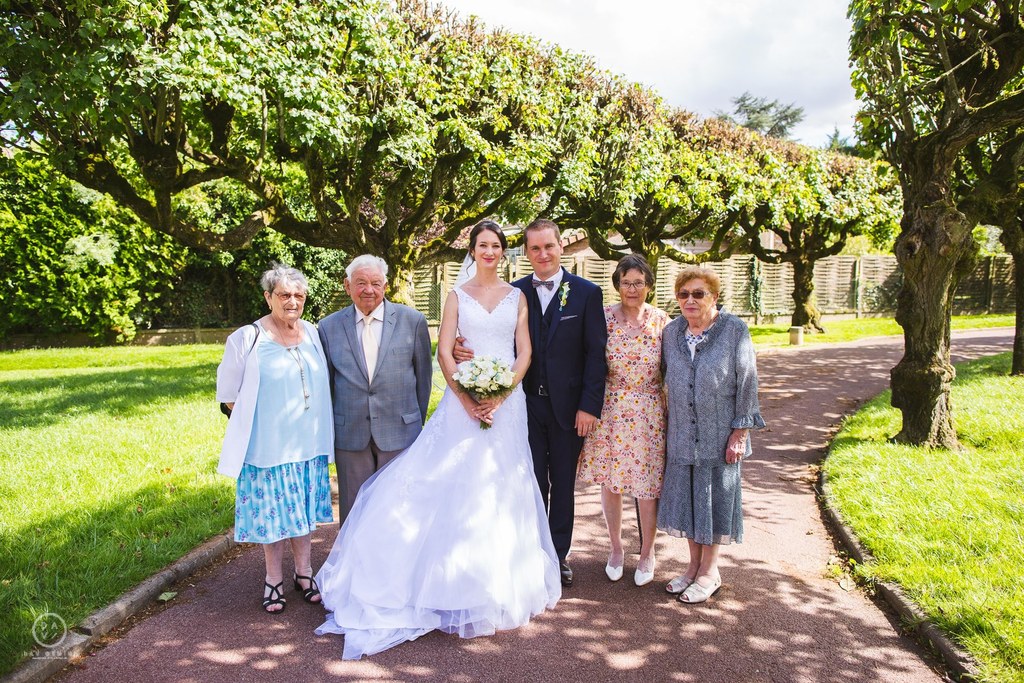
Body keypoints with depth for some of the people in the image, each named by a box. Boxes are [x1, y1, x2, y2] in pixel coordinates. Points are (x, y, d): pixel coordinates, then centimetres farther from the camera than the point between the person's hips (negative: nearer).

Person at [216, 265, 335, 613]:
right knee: (272, 511, 7)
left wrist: (310, 422, 8)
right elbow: (228, 395, -2)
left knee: (303, 507, 14)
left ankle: (303, 572, 29)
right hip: (268, 445, -4)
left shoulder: (313, 334, 4)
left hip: (309, 443, 4)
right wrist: (259, 416, 0)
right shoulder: (246, 339, -10)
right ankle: (273, 579, 25)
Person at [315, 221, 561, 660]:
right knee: (457, 483, -3)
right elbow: (443, 351, -1)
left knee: (503, 485, 5)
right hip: (464, 398, -1)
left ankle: (501, 583, 21)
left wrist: (501, 394, -12)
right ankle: (461, 584, 11)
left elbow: (524, 351, 2)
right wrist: (467, 397, -14)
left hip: (507, 399, 1)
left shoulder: (517, 296, 9)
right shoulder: (458, 295, 6)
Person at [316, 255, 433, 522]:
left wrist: (418, 420, 11)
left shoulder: (412, 320, -1)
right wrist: (329, 429, 11)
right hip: (350, 435, 1)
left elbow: (423, 374, 6)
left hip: (400, 432, -1)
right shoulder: (329, 326, 2)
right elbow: (325, 381, 9)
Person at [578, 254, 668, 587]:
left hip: (649, 413, -1)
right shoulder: (603, 317, -2)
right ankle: (616, 547, 32)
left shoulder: (661, 320, -2)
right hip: (608, 412, 1)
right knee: (609, 482, 10)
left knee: (647, 484, 5)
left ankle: (647, 552, 28)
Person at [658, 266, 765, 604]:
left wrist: (740, 432, -11)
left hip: (719, 433, -4)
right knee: (685, 496, 11)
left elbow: (747, 383, -8)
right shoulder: (671, 332, 4)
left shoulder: (734, 330, -8)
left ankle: (710, 570, 21)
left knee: (714, 497, 6)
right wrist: (666, 427, 9)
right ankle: (694, 564, 28)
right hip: (681, 434, 4)